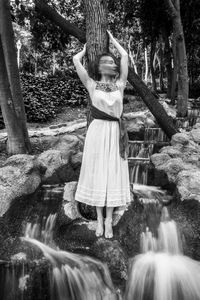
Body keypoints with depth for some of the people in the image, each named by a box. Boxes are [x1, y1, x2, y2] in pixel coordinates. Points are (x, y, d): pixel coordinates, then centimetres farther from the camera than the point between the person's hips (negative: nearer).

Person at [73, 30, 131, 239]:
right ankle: (99, 219, 19)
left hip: (115, 133, 2)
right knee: (97, 173, 5)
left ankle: (109, 219, 16)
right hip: (97, 131, -1)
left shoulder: (120, 85, 8)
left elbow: (125, 56, 11)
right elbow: (76, 60, 2)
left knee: (113, 173, 3)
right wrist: (86, 49, 22)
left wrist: (112, 40, 26)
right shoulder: (92, 86, 4)